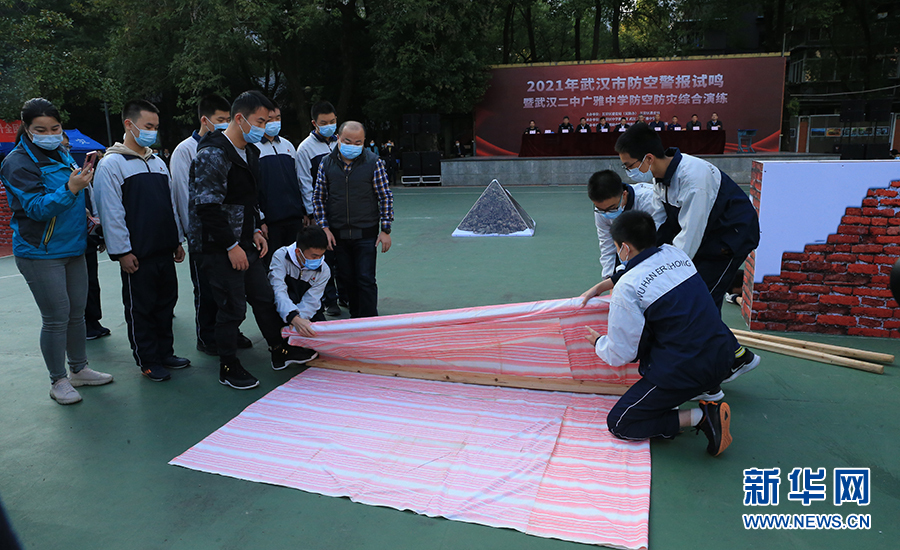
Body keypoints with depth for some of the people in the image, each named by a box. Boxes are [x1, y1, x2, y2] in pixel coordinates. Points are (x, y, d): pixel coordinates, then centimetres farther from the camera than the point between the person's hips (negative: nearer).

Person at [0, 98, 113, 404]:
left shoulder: (62, 156, 11)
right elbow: (36, 208, -20)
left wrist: (86, 218, 16)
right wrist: (71, 189, -31)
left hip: (73, 249, 7)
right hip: (40, 254, -7)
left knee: (77, 312, 12)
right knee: (56, 317, -3)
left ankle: (79, 369, 26)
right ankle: (58, 381, 10)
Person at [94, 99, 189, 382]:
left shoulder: (158, 162, 15)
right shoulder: (112, 164, -7)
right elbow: (111, 213, -11)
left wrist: (178, 240, 16)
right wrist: (122, 252, -14)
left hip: (164, 251, 7)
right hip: (137, 255, -7)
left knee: (166, 303, 13)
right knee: (140, 309, 4)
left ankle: (165, 353, 26)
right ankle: (148, 361, 15)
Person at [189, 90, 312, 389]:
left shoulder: (250, 152, 13)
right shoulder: (213, 154, -17)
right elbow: (207, 207, -22)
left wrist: (256, 231, 11)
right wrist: (231, 246, -20)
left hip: (245, 243, 9)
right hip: (218, 248, -9)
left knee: (265, 297, 15)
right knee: (232, 308, -2)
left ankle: (280, 352, 30)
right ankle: (229, 369, 15)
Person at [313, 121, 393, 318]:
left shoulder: (373, 162, -4)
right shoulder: (327, 163, 2)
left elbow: (385, 197, -1)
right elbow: (319, 198, 7)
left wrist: (385, 230, -5)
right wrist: (324, 228, 0)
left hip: (366, 233, -3)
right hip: (337, 234, 3)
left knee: (366, 280, -4)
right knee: (346, 280, 11)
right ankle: (355, 319, 25)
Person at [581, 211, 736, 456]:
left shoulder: (627, 288, -14)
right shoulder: (675, 254, 6)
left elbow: (620, 355, -8)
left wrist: (598, 342, 13)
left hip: (682, 372, -8)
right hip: (722, 357, 8)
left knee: (618, 424, 7)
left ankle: (701, 417, -7)